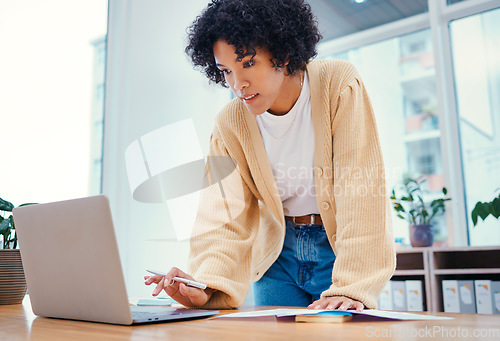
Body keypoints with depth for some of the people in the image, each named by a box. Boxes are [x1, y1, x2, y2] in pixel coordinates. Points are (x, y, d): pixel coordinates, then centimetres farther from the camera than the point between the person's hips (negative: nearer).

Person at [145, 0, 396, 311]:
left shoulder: (338, 85, -17)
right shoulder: (230, 125, -10)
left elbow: (362, 189, -22)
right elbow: (227, 216, -13)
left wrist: (352, 287, -30)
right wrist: (207, 286, -31)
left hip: (342, 246, -2)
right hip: (277, 253, 2)